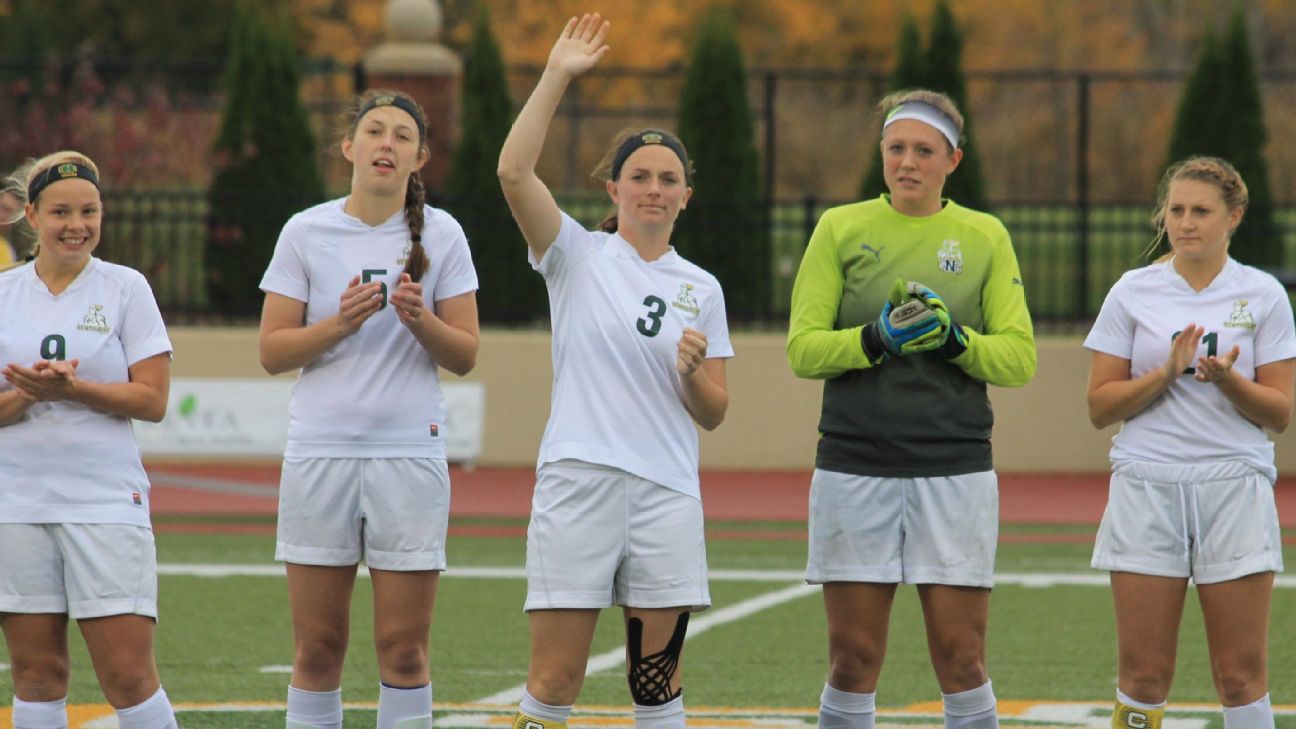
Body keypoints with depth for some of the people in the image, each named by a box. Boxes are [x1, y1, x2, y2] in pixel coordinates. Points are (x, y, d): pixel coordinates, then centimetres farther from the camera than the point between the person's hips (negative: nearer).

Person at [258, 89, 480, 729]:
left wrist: (421, 321, -15)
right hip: (320, 453, 0)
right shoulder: (306, 232, 3)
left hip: (411, 454, 0)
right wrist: (339, 325, -15)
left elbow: (464, 356, 4)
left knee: (404, 649, -1)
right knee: (317, 647, 1)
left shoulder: (441, 235, 4)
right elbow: (272, 352, 1)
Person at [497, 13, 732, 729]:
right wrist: (557, 76, -14)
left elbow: (713, 414, 13)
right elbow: (514, 171, -13)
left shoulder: (700, 289, 12)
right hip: (578, 483, -3)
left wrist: (692, 373, -8)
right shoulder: (577, 255, 4)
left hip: (667, 494, 3)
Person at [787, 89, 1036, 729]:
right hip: (854, 468, 0)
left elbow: (1020, 358, 3)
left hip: (956, 472, 0)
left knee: (961, 659, -2)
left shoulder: (985, 237, 7)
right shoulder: (841, 229, 5)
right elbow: (802, 349, 0)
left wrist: (955, 339, -14)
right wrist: (876, 339, -16)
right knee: (853, 661, 2)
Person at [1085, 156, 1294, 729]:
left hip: (1235, 488, 0)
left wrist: (1226, 379, -16)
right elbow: (1100, 407, 3)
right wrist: (1166, 374, -13)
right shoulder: (1133, 292, 5)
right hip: (1147, 484, 0)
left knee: (1241, 676, -1)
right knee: (1143, 676, -1)